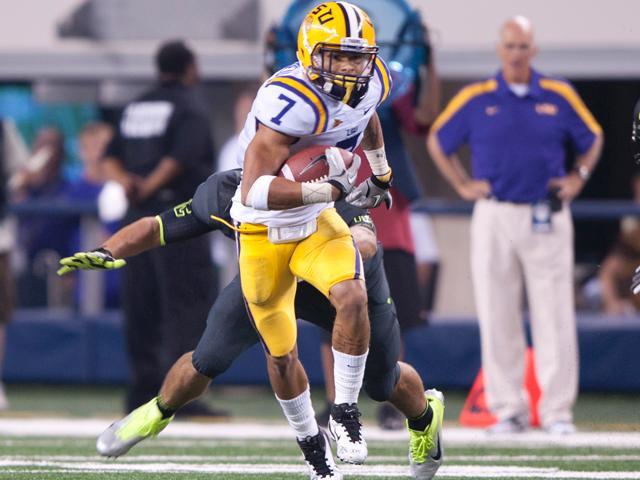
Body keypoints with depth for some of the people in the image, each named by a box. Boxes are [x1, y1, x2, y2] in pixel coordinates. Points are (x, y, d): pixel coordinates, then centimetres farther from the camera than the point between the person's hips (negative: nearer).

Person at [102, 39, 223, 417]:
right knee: (188, 305, -8)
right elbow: (180, 158, -18)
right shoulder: (190, 106, -4)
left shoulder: (137, 107, 17)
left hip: (138, 217, 7)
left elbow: (111, 160, 12)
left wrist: (129, 183, -5)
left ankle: (143, 391, 10)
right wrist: (147, 189, -11)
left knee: (142, 308, 10)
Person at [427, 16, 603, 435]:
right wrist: (463, 185, 6)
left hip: (548, 220, 0)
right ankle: (509, 410, 7)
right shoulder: (476, 99, 3)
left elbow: (593, 139, 19)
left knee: (555, 316, -3)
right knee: (497, 317, 1)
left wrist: (578, 178, 5)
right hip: (495, 217, 0)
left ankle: (557, 411, 1)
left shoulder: (560, 96, 5)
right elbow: (438, 142, 14)